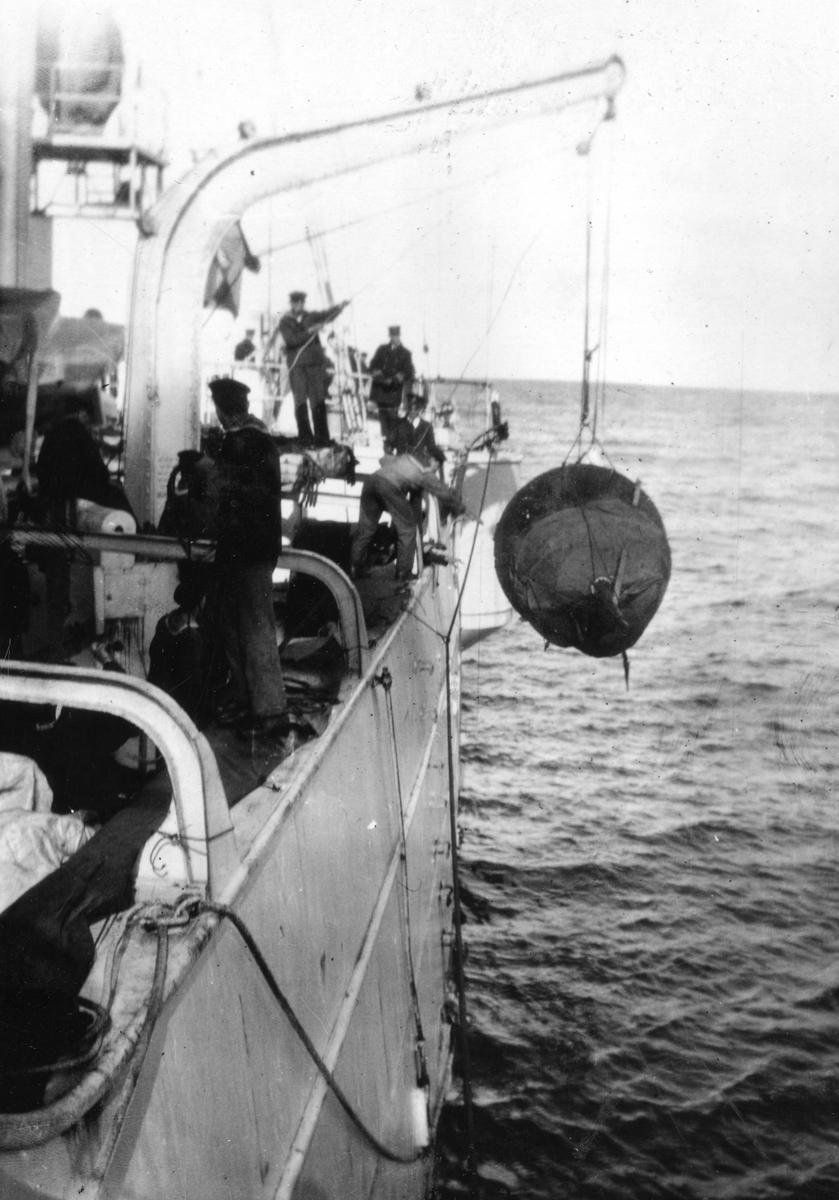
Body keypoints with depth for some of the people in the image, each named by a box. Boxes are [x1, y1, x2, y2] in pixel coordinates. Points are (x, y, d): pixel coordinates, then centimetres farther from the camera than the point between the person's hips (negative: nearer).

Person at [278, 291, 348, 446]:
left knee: (318, 401, -4)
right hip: (296, 365, -1)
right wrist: (310, 331, -18)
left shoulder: (311, 317, 12)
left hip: (315, 363, 1)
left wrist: (340, 307, -23)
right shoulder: (285, 322, 7)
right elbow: (291, 339, -9)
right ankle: (305, 437, 3)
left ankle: (321, 438, -5)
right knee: (300, 401, -2)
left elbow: (327, 314, -5)